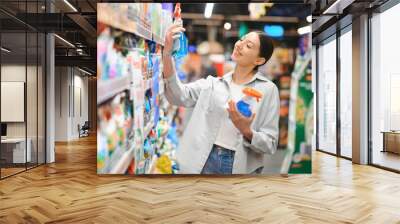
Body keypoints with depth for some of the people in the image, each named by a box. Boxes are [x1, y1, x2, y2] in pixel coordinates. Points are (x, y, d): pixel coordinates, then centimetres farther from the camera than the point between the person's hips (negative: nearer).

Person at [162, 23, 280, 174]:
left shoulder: (268, 90, -4)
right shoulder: (212, 83, 5)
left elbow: (270, 145, -6)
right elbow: (179, 96, -12)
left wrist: (247, 132, -24)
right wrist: (167, 54, -20)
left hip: (239, 165, -2)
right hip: (203, 161, 2)